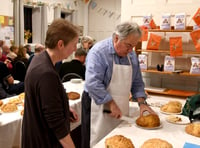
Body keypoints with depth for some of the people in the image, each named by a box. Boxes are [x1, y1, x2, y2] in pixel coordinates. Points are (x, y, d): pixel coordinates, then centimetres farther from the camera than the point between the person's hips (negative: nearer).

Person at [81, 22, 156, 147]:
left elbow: (137, 82, 12)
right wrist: (111, 104, -24)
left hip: (121, 109, 6)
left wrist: (142, 102, -2)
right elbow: (93, 84, -25)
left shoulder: (132, 55, 5)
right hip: (99, 107, -6)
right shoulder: (99, 52, -17)